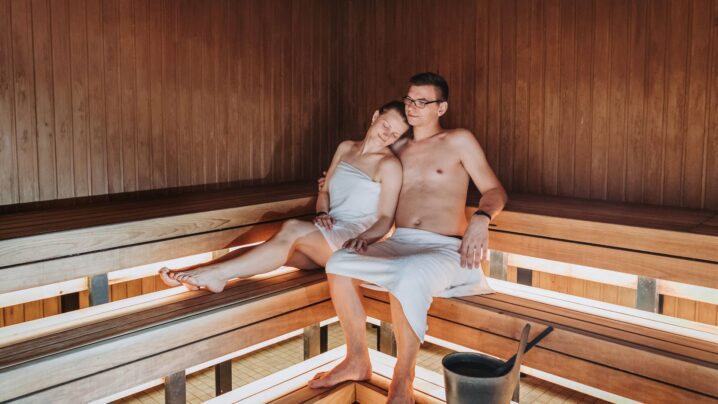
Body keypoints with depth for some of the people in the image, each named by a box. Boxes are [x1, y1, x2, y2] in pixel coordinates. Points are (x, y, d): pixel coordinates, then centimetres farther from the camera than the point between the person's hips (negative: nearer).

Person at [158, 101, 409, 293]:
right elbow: (324, 191, 18)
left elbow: (385, 219, -6)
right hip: (326, 238, 6)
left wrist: (364, 238, -25)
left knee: (292, 229, -31)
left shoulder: (389, 164, -3)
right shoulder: (346, 148, 16)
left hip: (352, 241, -6)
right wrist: (321, 213, -3)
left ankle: (218, 273, -33)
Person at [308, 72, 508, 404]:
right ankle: (357, 361, -5)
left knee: (408, 276, -38)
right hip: (398, 244, 5)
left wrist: (480, 219, -19)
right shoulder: (397, 148, 19)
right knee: (338, 263, -20)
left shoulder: (459, 141, 6)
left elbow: (495, 191, 3)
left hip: (444, 249, -5)